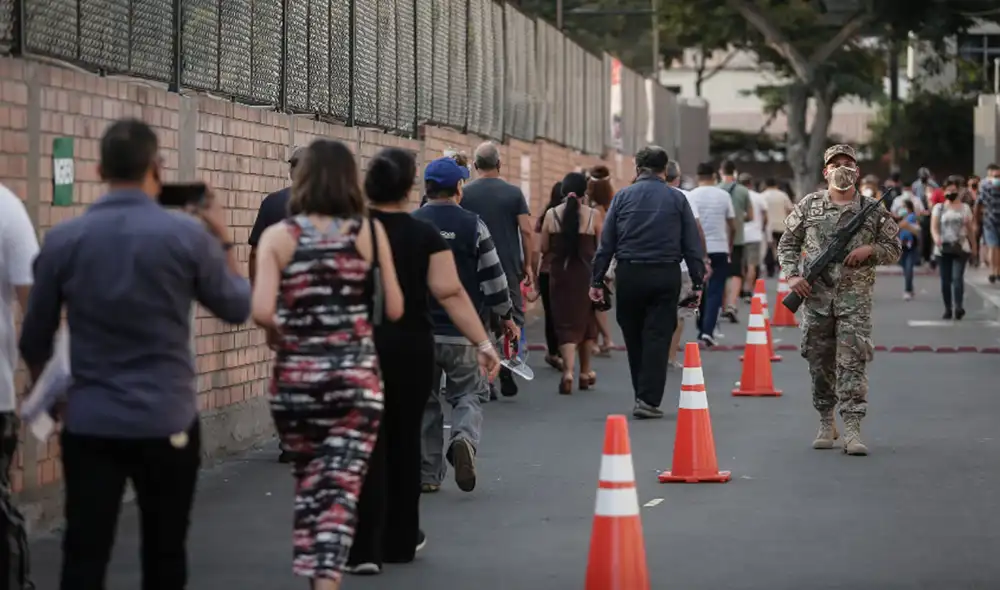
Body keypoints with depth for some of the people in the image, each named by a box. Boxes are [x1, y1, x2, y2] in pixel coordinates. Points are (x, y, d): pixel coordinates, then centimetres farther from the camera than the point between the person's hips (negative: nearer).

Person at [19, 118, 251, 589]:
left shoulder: (63, 240, -2)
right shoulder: (188, 235, -8)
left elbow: (35, 340, 8)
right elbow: (237, 308, 6)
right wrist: (223, 239, 18)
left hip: (89, 423, 1)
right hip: (167, 423, -1)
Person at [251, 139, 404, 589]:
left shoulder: (278, 236, -3)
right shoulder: (370, 231, -1)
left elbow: (262, 312, -13)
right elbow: (394, 309, 0)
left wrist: (284, 334, 7)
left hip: (296, 377, 1)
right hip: (357, 376, -1)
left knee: (308, 485, 19)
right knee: (342, 489, -2)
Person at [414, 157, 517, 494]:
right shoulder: (472, 225, -4)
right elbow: (493, 276, -2)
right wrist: (506, 316, 12)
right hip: (462, 332, -1)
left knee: (424, 402, 11)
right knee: (466, 395, 10)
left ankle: (427, 475, 11)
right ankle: (464, 439, -20)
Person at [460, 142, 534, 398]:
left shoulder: (465, 194, 0)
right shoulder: (513, 193, -1)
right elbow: (526, 231, -5)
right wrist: (528, 265, 3)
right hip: (509, 267, -1)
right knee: (511, 319, 11)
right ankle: (506, 372, -7)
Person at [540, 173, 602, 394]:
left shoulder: (551, 214, -5)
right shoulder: (593, 215, -7)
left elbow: (544, 249, -1)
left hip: (559, 274, 0)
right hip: (586, 274, 0)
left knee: (566, 323, 3)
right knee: (586, 321, 17)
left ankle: (568, 372, -15)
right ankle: (585, 372, 27)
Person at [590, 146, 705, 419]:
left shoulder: (623, 196, 5)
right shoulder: (677, 199, 5)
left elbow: (606, 243, 3)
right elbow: (693, 245, 3)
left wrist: (597, 280, 6)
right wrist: (697, 283, 7)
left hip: (629, 275, 1)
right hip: (666, 276, -1)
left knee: (633, 337, 13)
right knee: (658, 337, -1)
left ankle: (644, 395, 21)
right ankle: (649, 400, -8)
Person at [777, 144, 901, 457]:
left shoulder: (873, 210, 6)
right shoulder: (808, 205, 7)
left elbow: (894, 249, 11)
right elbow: (787, 243, 11)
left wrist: (870, 249, -9)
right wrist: (792, 275, -3)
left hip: (855, 297, -1)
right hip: (816, 295, 1)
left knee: (853, 361, -9)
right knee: (820, 361, 7)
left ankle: (852, 430, -11)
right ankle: (826, 424, 21)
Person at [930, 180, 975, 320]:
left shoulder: (965, 208, 10)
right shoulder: (939, 208, 7)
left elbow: (970, 229, 15)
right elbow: (933, 227, -3)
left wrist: (973, 247, 16)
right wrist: (936, 238, -24)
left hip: (961, 248, -1)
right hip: (943, 249, 1)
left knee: (957, 277, -16)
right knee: (945, 280, 2)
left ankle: (959, 306, -22)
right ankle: (948, 308, 10)